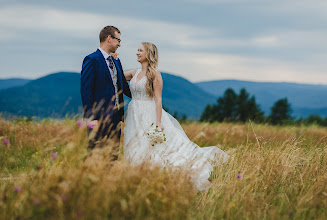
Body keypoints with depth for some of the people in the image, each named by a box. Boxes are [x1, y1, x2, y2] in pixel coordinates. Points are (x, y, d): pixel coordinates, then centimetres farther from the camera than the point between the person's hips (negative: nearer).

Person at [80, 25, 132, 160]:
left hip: (116, 117, 8)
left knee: (114, 156, 9)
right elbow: (85, 91, -13)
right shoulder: (92, 60, -9)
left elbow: (124, 87, 22)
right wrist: (91, 118, -17)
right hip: (99, 118, -8)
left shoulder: (116, 62, 17)